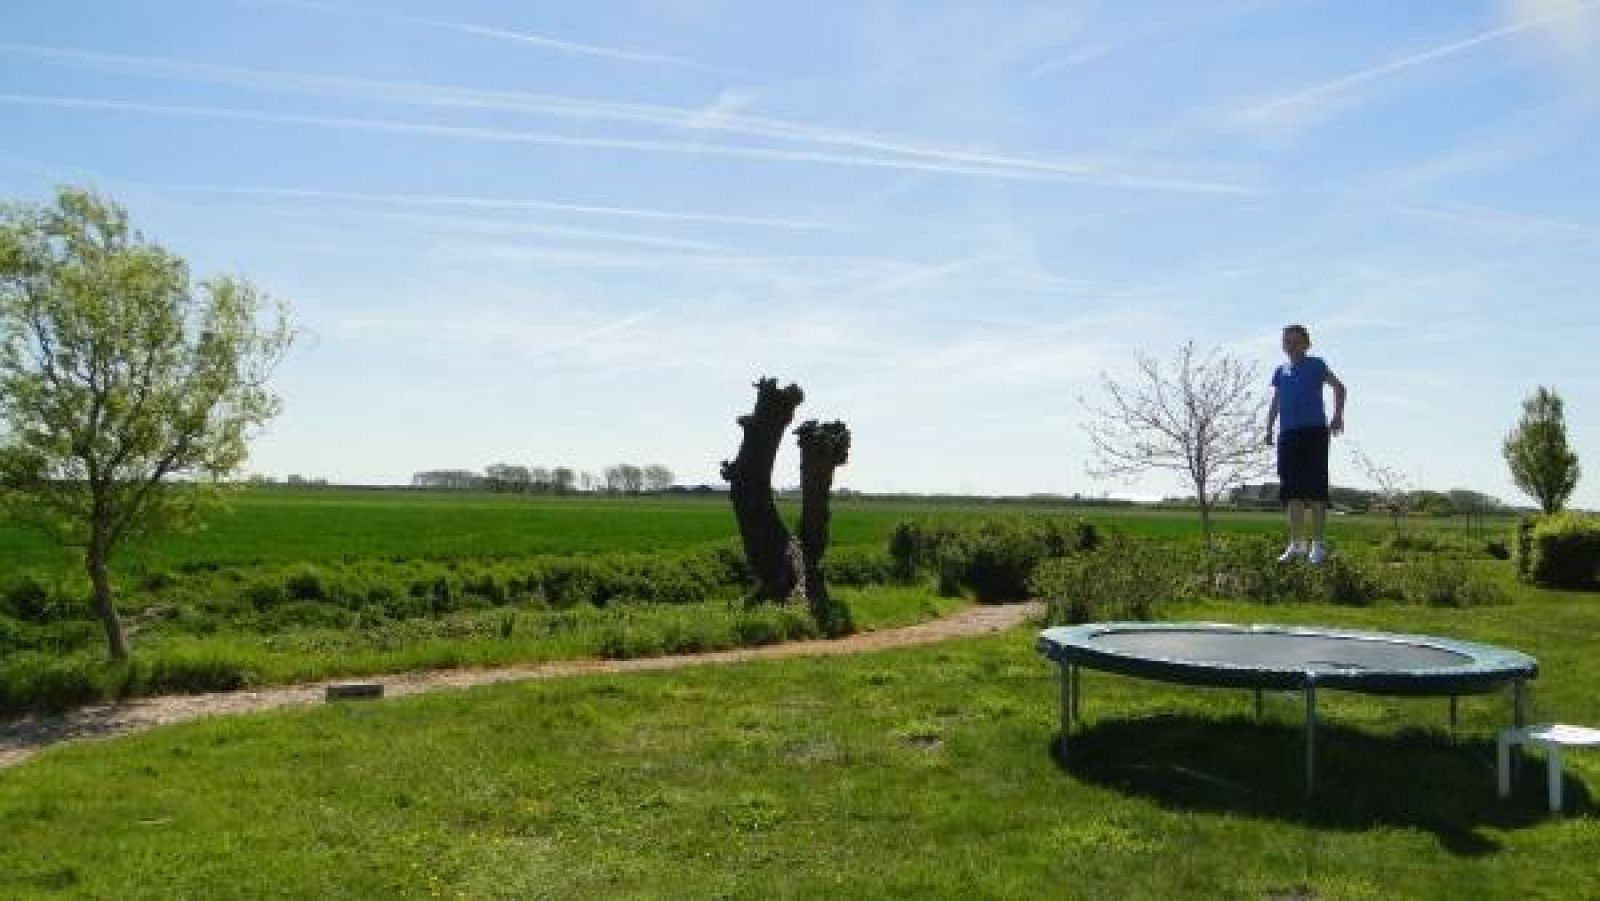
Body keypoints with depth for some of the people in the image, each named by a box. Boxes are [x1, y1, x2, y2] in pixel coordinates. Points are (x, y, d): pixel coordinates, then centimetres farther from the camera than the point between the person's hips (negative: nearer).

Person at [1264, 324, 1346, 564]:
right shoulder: (1281, 372, 17)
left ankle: (1317, 544, 1)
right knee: (1291, 490, 4)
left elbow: (1338, 387, 6)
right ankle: (1296, 543, 10)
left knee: (1315, 487, -4)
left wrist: (1337, 415, -5)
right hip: (1288, 434, 5)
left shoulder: (1315, 365, 4)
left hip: (1314, 430, -4)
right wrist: (1269, 429, 14)